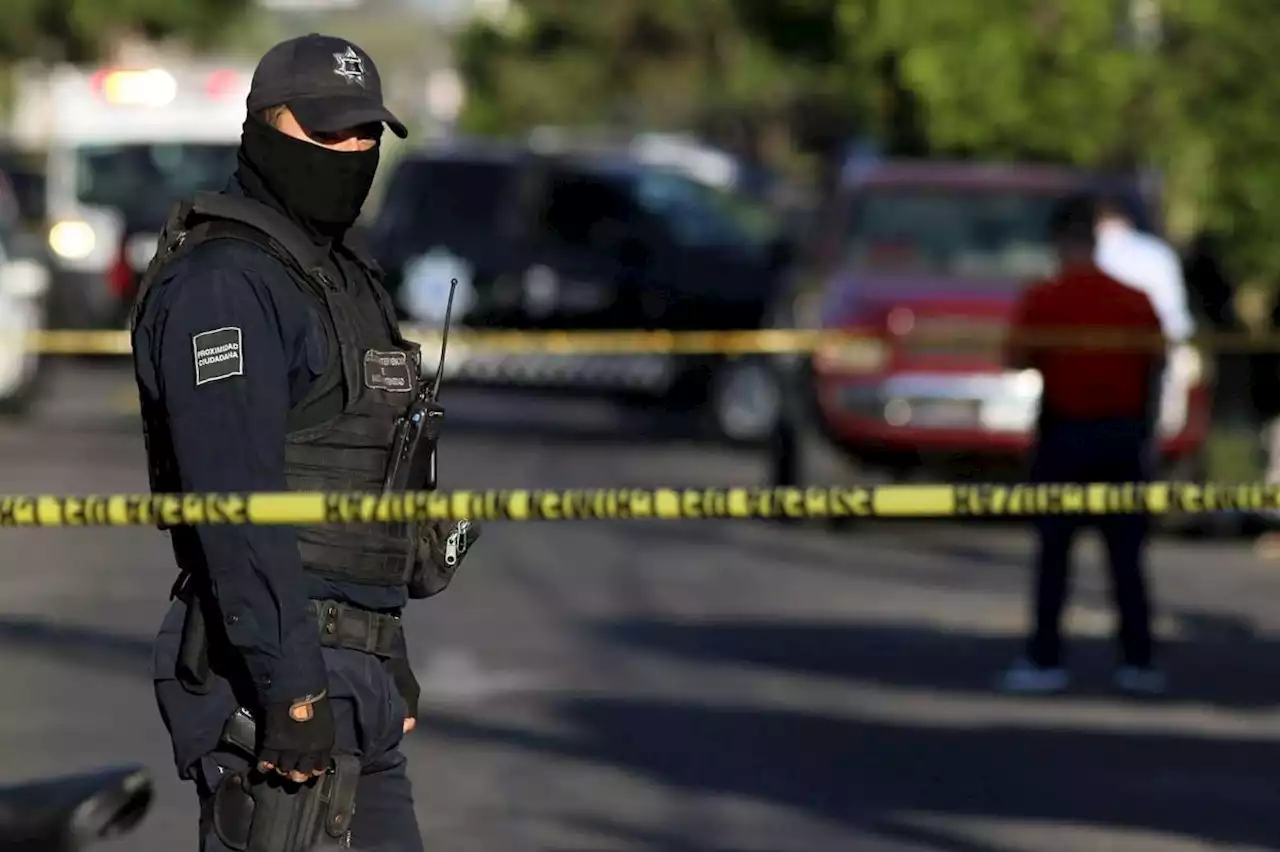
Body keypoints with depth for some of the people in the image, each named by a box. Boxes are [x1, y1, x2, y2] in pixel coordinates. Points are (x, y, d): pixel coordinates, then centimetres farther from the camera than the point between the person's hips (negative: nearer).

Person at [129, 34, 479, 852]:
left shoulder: (342, 272, 18)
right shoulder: (224, 285, -14)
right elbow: (235, 504, -22)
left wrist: (391, 662, 23)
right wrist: (291, 691, -26)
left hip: (356, 674, 10)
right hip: (276, 670, -10)